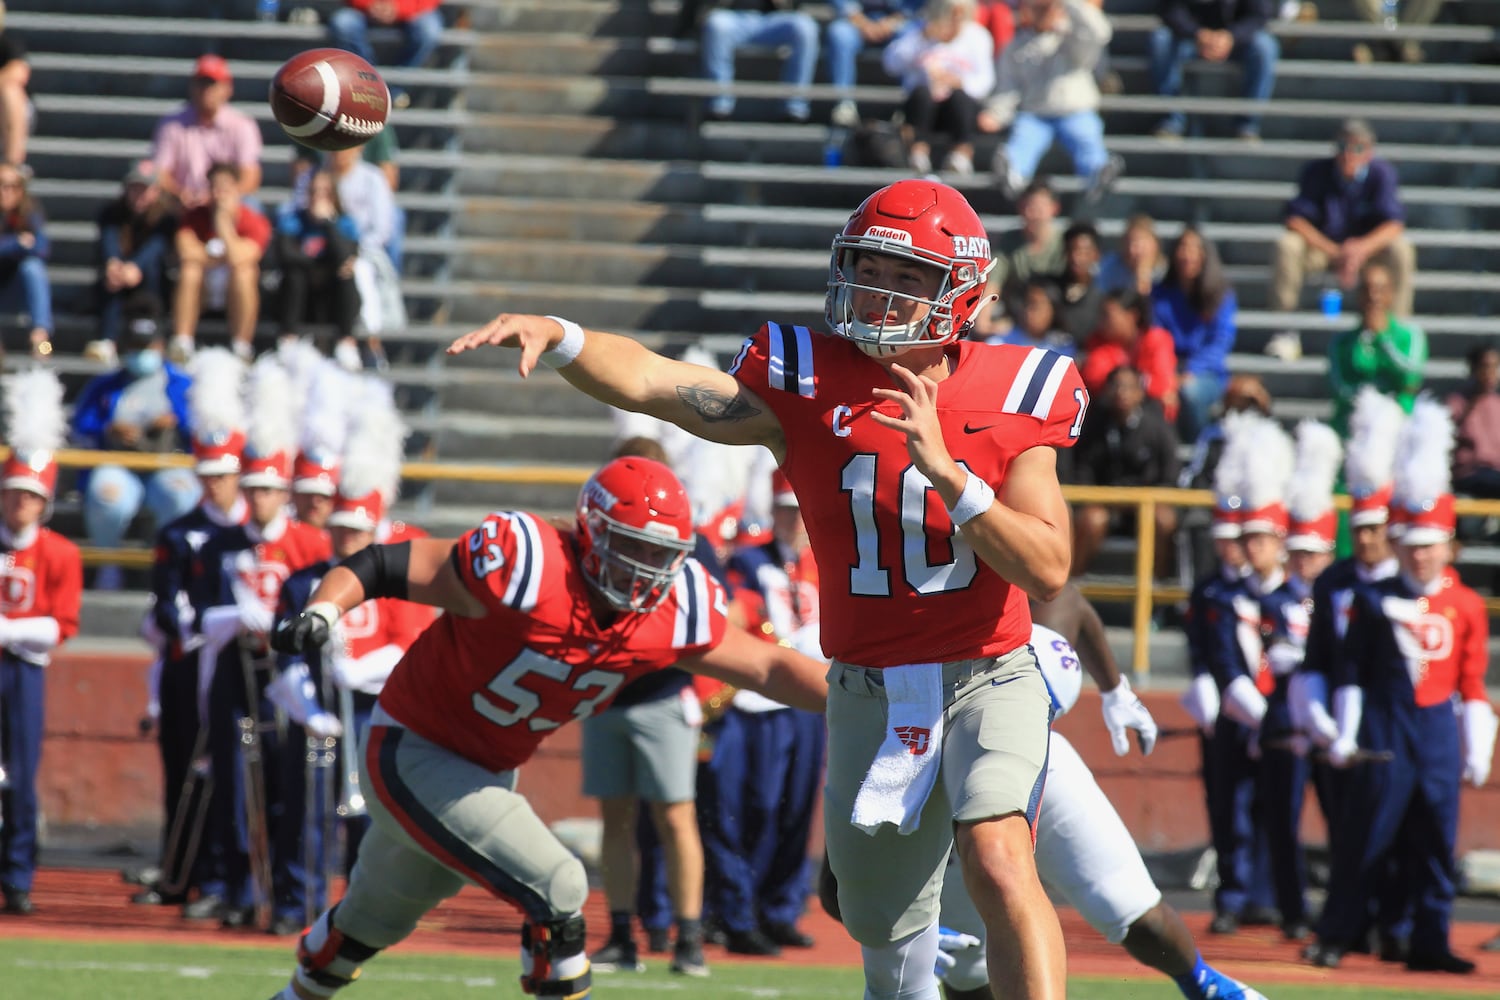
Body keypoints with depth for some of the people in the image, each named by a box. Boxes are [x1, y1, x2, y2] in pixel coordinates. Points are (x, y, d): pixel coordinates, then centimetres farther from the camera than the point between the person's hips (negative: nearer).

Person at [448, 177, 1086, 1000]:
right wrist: (556, 337, -38)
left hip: (987, 678, -2)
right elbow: (651, 383, -20)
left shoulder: (1008, 396, -6)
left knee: (997, 862, -28)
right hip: (868, 694, 2)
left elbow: (1049, 570, -12)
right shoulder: (808, 385, -5)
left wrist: (945, 470, -24)